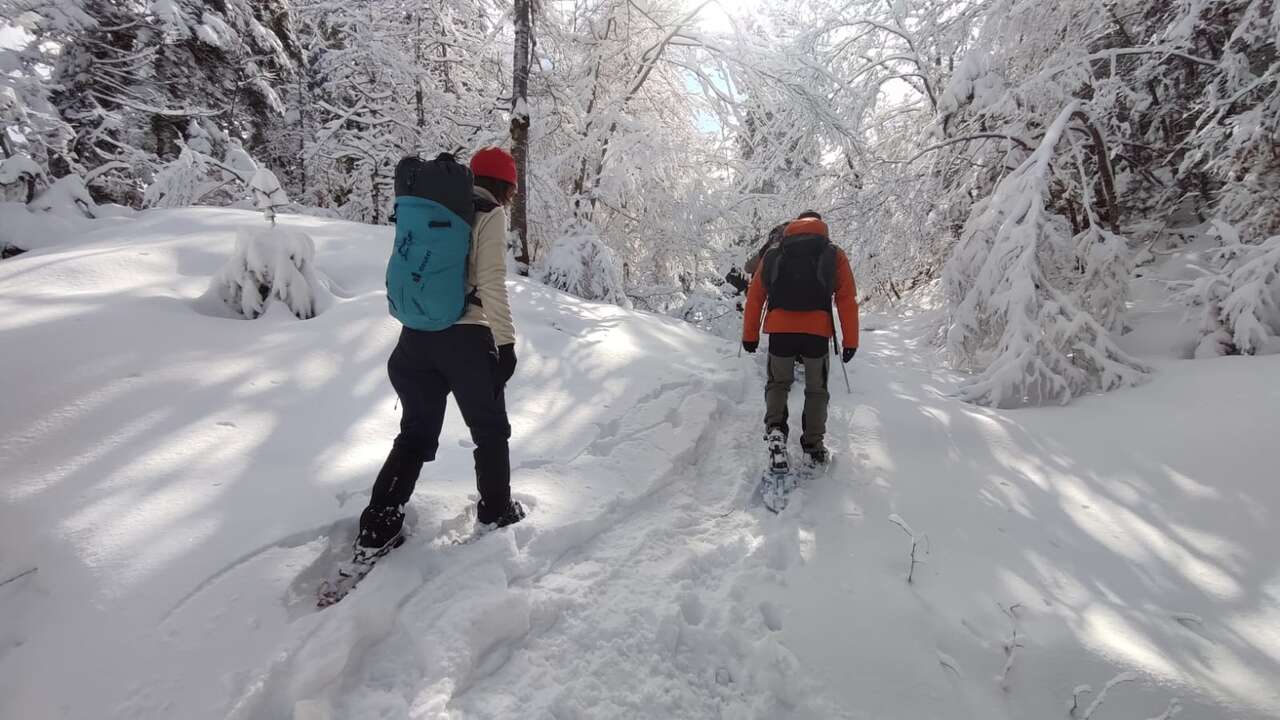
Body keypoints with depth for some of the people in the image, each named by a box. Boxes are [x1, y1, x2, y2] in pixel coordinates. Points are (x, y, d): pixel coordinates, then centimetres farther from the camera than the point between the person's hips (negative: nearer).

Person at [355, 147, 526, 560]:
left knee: (417, 431, 16)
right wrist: (505, 342, -13)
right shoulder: (490, 214, -5)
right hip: (466, 337, -6)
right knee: (490, 429, 15)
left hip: (416, 335, 6)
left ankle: (377, 527, 13)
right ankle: (496, 511, 27)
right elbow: (491, 283, -15)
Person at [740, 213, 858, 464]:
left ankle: (775, 428, -1)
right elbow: (847, 300, 4)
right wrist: (850, 341, 5)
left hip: (780, 330, 1)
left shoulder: (773, 253, 17)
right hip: (817, 332, -1)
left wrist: (750, 336, 15)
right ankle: (813, 447, 15)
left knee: (778, 383, 21)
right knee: (816, 389, 16)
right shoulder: (834, 255, 13)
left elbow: (754, 296, 12)